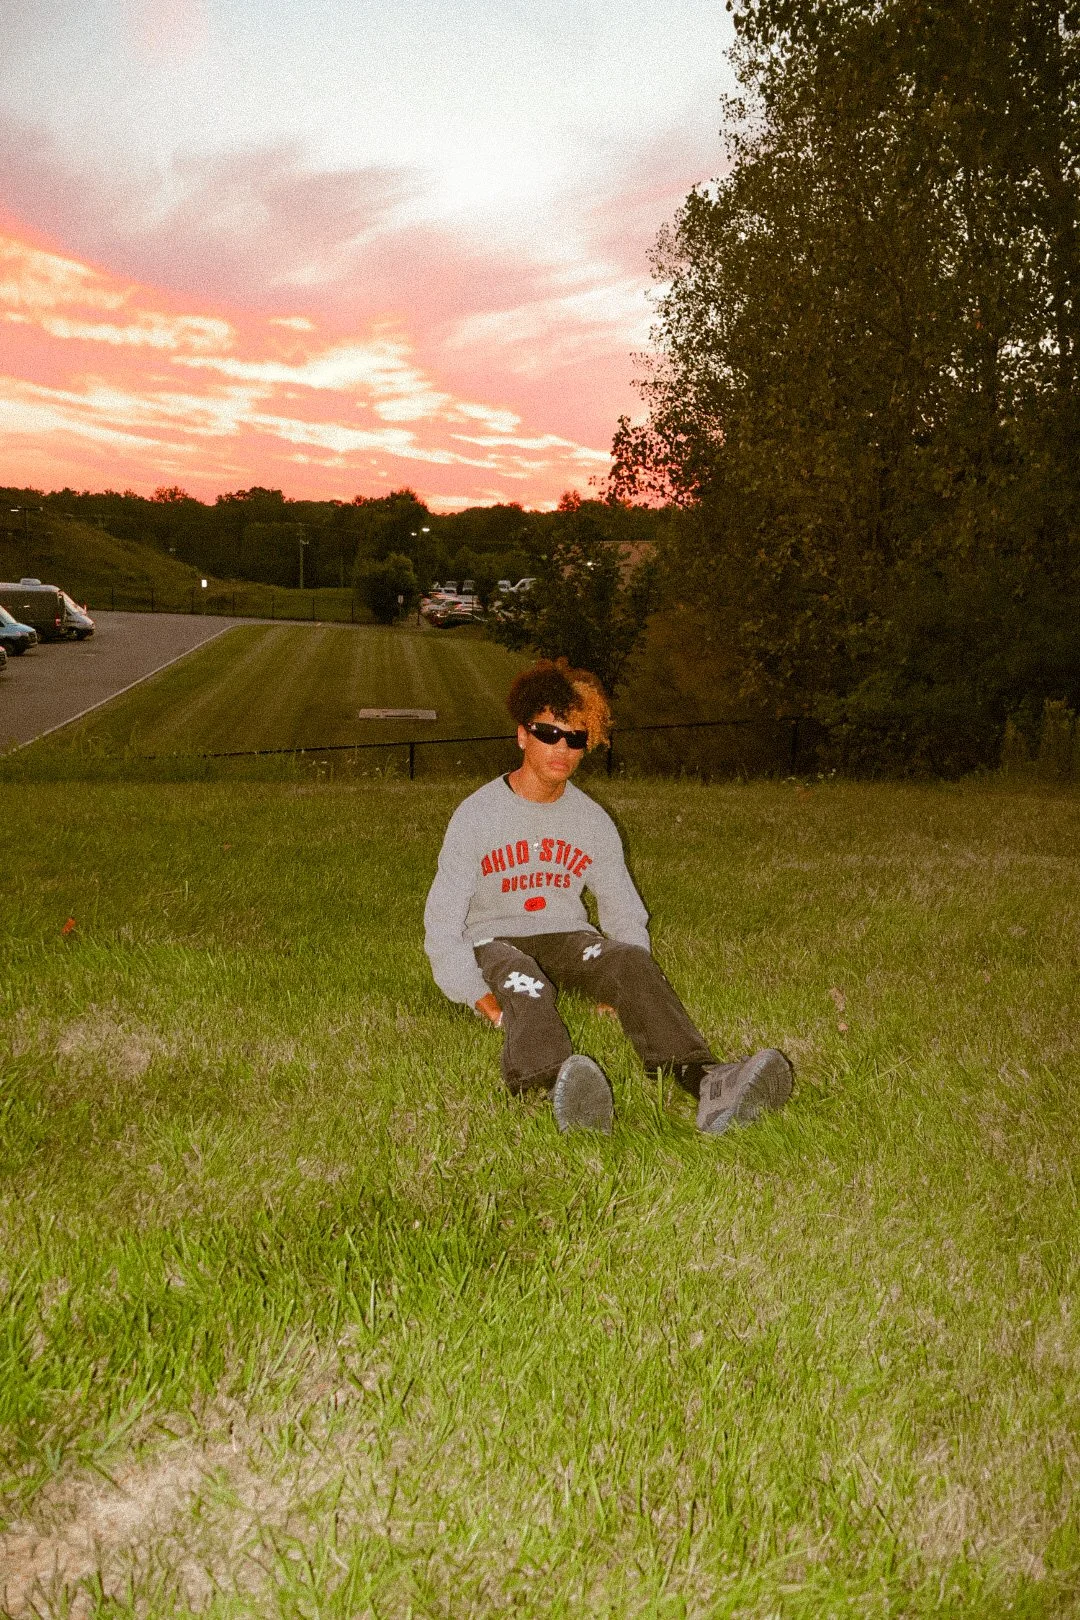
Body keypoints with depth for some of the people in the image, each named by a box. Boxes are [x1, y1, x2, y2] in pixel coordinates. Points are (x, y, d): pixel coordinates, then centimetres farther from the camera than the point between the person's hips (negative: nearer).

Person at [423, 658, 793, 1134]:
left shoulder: (594, 822, 7)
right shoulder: (477, 814, -3)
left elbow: (624, 914, 13)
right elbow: (442, 921, -5)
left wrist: (626, 989, -8)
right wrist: (482, 998, -21)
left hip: (567, 935, 3)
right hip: (494, 940, -3)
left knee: (632, 959, -31)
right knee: (523, 982, -40)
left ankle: (703, 1079, -58)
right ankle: (561, 1084, -74)